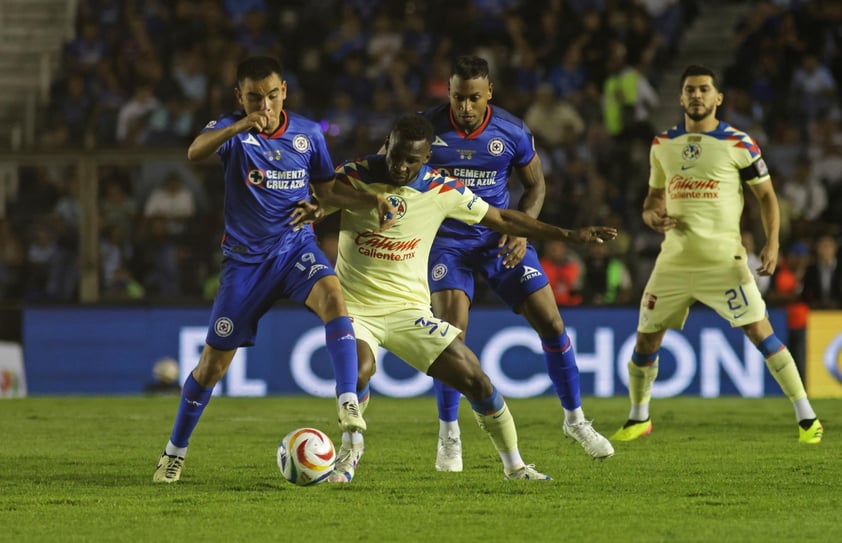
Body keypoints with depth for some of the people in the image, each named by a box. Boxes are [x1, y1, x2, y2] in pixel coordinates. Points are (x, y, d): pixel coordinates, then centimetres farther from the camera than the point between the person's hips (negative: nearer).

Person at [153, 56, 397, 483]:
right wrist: (238, 127, -49)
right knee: (214, 361, 2)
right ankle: (174, 452, 21)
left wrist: (371, 200, -5)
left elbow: (327, 192, 13)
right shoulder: (232, 130, -9)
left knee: (333, 297, -32)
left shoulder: (308, 134, 2)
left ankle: (349, 404, -37)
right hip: (246, 257, -1)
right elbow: (194, 152, -31)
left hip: (296, 246, 2)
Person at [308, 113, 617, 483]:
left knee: (474, 378, -6)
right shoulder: (353, 176, -10)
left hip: (409, 309, 2)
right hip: (354, 307, -2)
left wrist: (567, 235, 5)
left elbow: (502, 219, 6)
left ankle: (514, 465, 13)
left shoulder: (443, 191, -5)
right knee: (358, 370, -32)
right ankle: (350, 448, -2)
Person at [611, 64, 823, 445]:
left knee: (760, 332, -11)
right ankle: (638, 418, 27)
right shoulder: (662, 145, 9)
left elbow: (766, 195, 2)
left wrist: (772, 243, -11)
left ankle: (806, 417, -5)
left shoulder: (738, 144, -3)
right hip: (674, 260, 4)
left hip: (724, 260, -4)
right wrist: (653, 217, -5)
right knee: (646, 340, 6)